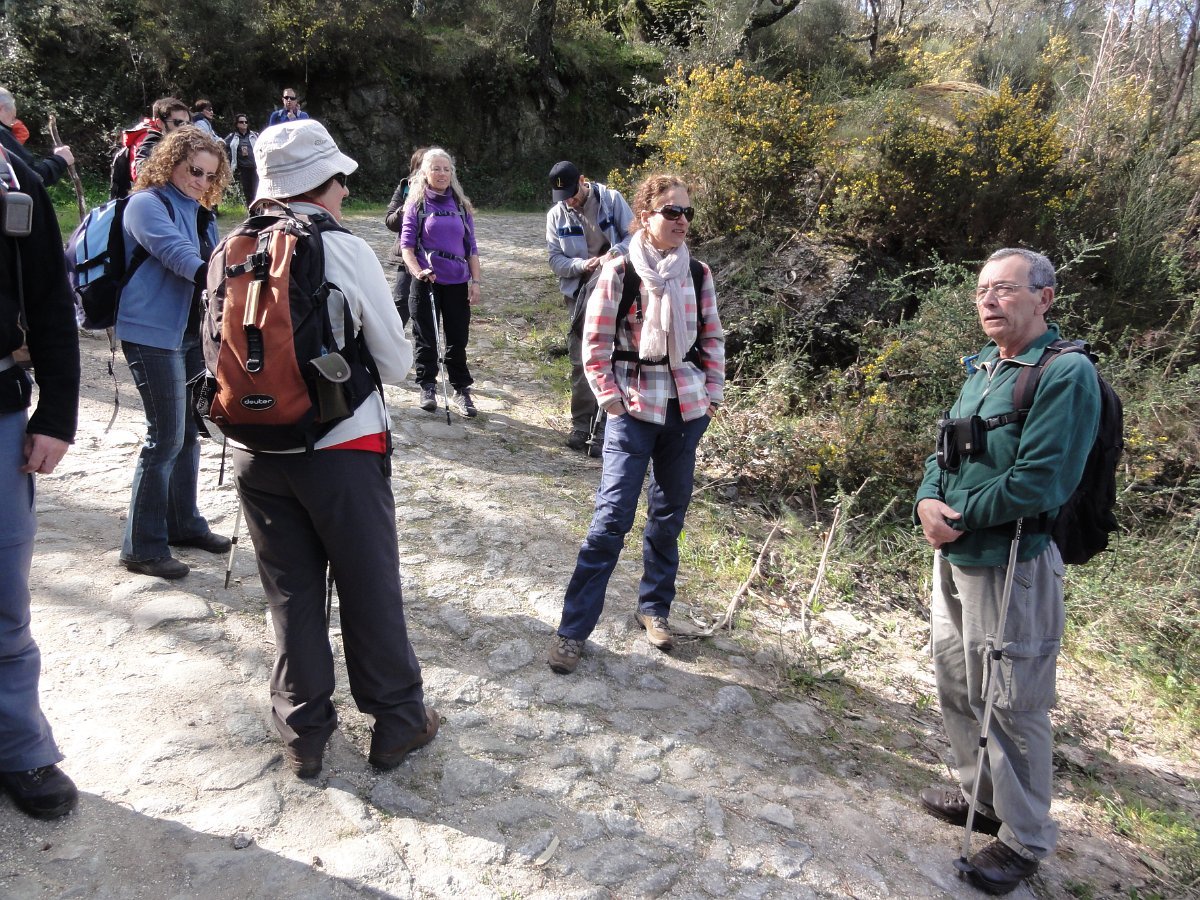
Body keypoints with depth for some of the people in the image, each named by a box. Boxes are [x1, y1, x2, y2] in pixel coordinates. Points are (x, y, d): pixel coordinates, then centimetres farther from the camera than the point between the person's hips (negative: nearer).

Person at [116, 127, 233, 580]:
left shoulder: (200, 213, 15)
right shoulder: (146, 204, -11)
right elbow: (174, 251, -28)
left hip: (190, 333, 9)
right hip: (152, 334, -8)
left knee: (190, 431, 13)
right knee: (166, 437, -8)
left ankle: (184, 523, 27)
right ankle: (142, 546, 2)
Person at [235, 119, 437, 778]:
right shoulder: (346, 251, -12)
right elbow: (396, 363, -7)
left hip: (256, 451, 4)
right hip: (342, 449, -4)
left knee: (290, 593, 16)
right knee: (370, 588, 11)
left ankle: (303, 734, 28)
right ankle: (398, 722, 26)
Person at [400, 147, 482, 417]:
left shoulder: (461, 205, 8)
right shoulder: (417, 204, 0)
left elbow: (471, 247, 10)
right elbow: (406, 244, -4)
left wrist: (475, 281, 3)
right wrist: (417, 271, -21)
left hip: (457, 282, 2)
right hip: (426, 281, -2)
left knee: (458, 338, 5)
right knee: (425, 337, 7)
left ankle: (462, 390, 14)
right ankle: (427, 387, 19)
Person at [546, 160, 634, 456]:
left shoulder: (611, 199, -5)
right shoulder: (556, 215, 2)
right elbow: (555, 258, 0)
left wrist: (614, 253, -23)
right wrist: (581, 265, -19)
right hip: (579, 296, 3)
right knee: (580, 363, 8)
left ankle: (604, 429, 4)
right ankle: (581, 425, 20)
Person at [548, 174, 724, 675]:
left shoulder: (698, 275, 3)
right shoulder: (619, 273, -8)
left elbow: (712, 339, 11)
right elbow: (594, 344, -6)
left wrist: (713, 395, 6)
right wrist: (611, 402, -9)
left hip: (686, 411, 4)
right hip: (634, 411, -4)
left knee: (669, 515, 13)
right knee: (612, 518, -6)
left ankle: (654, 608, 31)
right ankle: (573, 628, 4)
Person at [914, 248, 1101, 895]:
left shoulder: (1066, 374, -16)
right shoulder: (982, 370, 10)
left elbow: (1038, 482, -24)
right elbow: (945, 450, 12)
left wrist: (959, 517, -15)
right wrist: (927, 500, -8)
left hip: (1011, 565, -9)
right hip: (953, 557, 9)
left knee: (1010, 707, 4)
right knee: (957, 687, 21)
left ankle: (1024, 839, 25)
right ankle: (982, 797, 43)